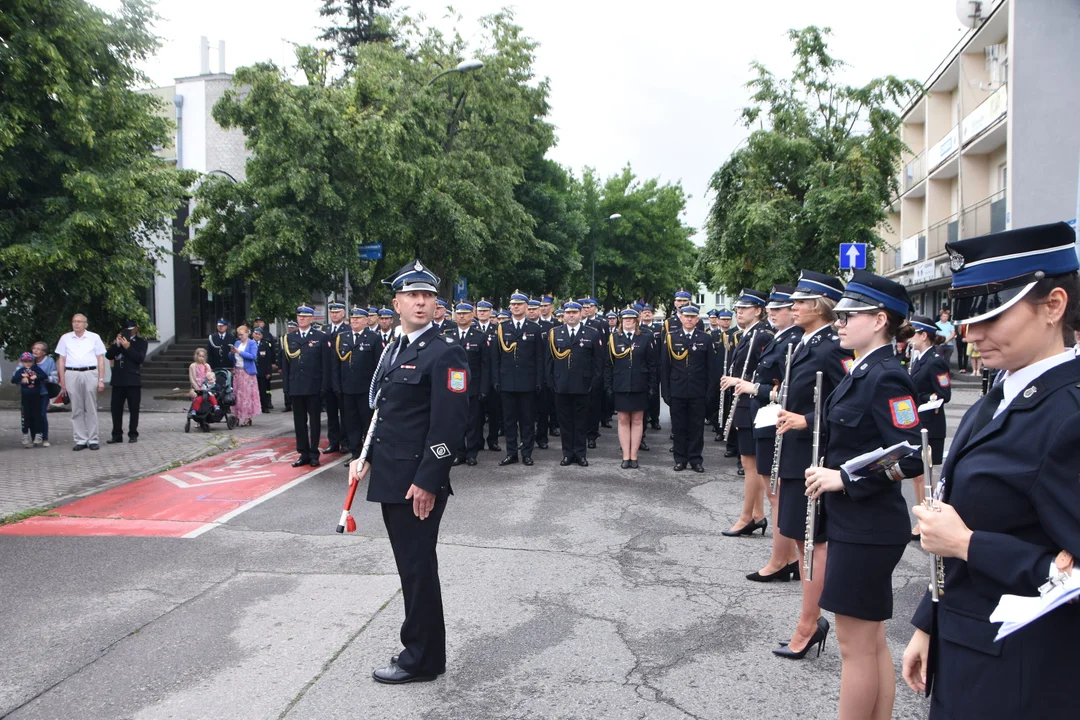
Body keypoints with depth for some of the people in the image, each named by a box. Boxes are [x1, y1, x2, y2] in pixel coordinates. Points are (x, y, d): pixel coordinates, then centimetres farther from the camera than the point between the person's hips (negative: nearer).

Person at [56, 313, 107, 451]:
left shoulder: (94, 337, 7)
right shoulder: (65, 338, 11)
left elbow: (100, 359, 6)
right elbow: (61, 360, 12)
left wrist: (101, 380, -2)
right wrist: (62, 381, 5)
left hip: (90, 374, -1)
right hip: (72, 375, 1)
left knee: (91, 409, 0)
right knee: (76, 410, 2)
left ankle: (93, 440, 4)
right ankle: (80, 440, 6)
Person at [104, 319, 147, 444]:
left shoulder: (140, 342, 2)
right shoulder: (116, 340, 14)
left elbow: (140, 358, -11)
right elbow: (108, 356, 4)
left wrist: (128, 347, -17)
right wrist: (116, 344, -9)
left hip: (133, 380, -4)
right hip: (118, 380, 4)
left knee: (133, 408, 1)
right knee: (116, 407, 5)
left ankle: (133, 434, 8)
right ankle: (117, 435, 12)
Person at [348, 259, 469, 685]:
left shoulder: (444, 353, -13)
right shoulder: (395, 350, 15)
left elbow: (448, 424, -19)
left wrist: (427, 482, -21)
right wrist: (367, 457, 11)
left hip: (418, 483, -9)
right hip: (391, 478, 9)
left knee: (418, 567, 2)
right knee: (410, 566, 17)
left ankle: (421, 659, 16)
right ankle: (420, 646, 31)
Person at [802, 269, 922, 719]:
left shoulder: (886, 378, -17)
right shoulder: (861, 372, 11)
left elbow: (910, 461, -23)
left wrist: (843, 478, -20)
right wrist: (828, 473, 7)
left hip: (867, 528, -9)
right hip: (853, 523, 9)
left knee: (856, 645, 4)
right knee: (872, 642, 17)